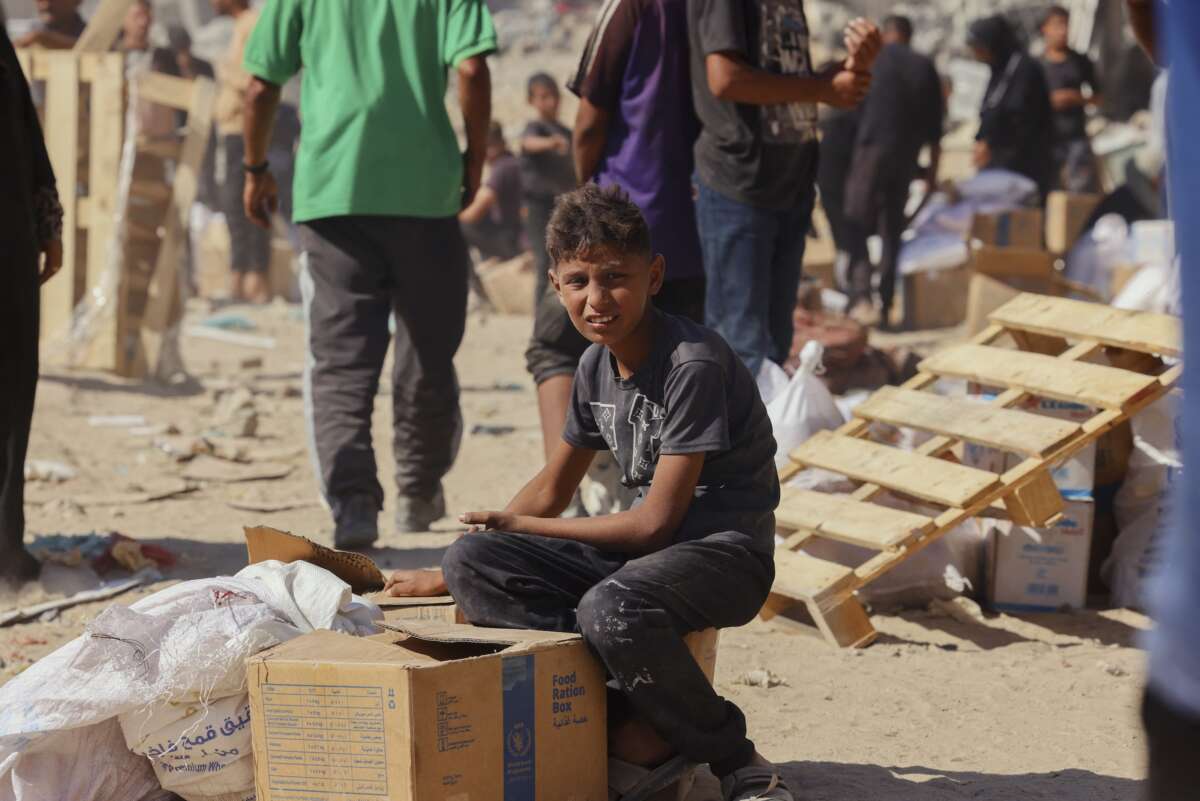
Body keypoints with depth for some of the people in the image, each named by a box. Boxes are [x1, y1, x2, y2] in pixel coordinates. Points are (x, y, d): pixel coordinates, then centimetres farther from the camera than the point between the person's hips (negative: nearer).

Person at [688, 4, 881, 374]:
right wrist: (824, 88, -14)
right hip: (738, 188, -8)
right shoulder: (721, 4, -13)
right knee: (743, 349, -6)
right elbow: (725, 78, -21)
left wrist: (854, 66, -2)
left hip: (792, 187, 8)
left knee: (773, 347, 13)